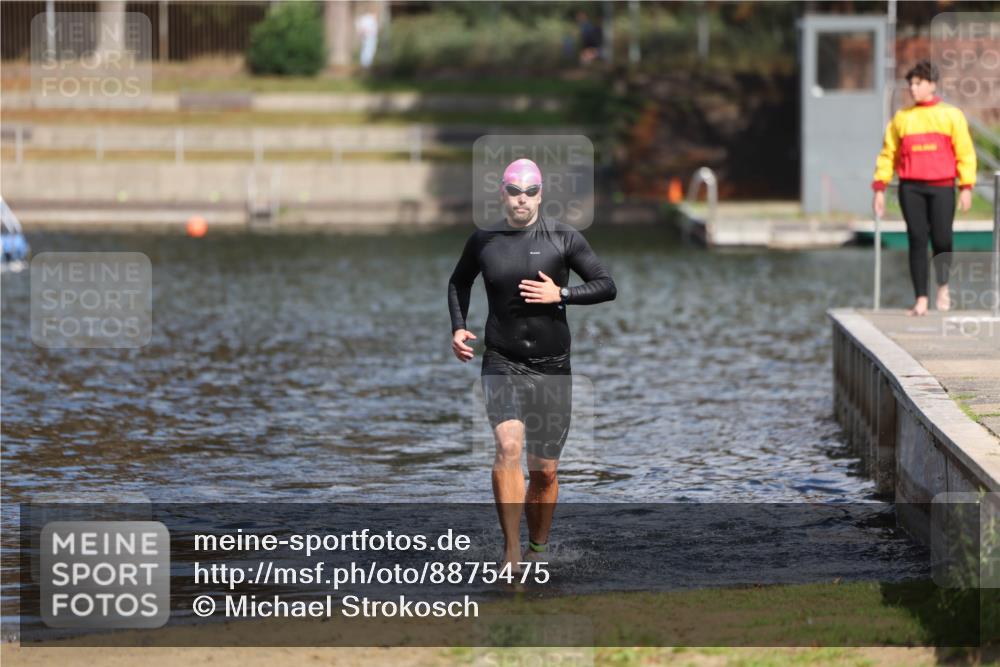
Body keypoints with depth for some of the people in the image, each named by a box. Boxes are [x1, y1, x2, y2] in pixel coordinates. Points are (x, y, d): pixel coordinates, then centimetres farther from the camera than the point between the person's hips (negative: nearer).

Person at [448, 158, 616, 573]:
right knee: (508, 447, -24)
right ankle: (511, 554, -23)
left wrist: (560, 294, -16)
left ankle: (537, 550, 28)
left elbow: (607, 286, -2)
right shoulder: (483, 241, 3)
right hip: (502, 363, -1)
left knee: (544, 470, 6)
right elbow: (459, 282, 22)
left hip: (551, 366, 1)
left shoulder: (564, 238, -2)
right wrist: (458, 327, 7)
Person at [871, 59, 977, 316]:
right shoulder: (902, 117, 12)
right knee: (917, 242, -2)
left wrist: (966, 187, -6)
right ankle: (921, 300, 2)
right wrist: (880, 187, 3)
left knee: (942, 241, -6)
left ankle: (943, 287, 20)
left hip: (942, 187, -2)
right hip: (910, 188, 2)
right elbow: (888, 154, 12)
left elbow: (965, 152, 3)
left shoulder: (951, 115, 7)